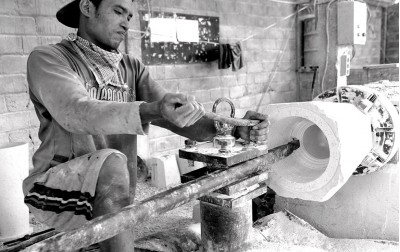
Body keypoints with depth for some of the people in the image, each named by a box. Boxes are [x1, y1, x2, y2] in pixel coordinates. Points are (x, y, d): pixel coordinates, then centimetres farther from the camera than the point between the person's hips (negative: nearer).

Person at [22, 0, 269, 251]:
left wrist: (235, 128, -23)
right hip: (56, 190, -5)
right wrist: (153, 111, -44)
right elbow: (77, 113, -28)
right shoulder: (47, 58, -8)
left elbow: (180, 117, -6)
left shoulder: (132, 68, 6)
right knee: (112, 162, -33)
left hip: (113, 200, 6)